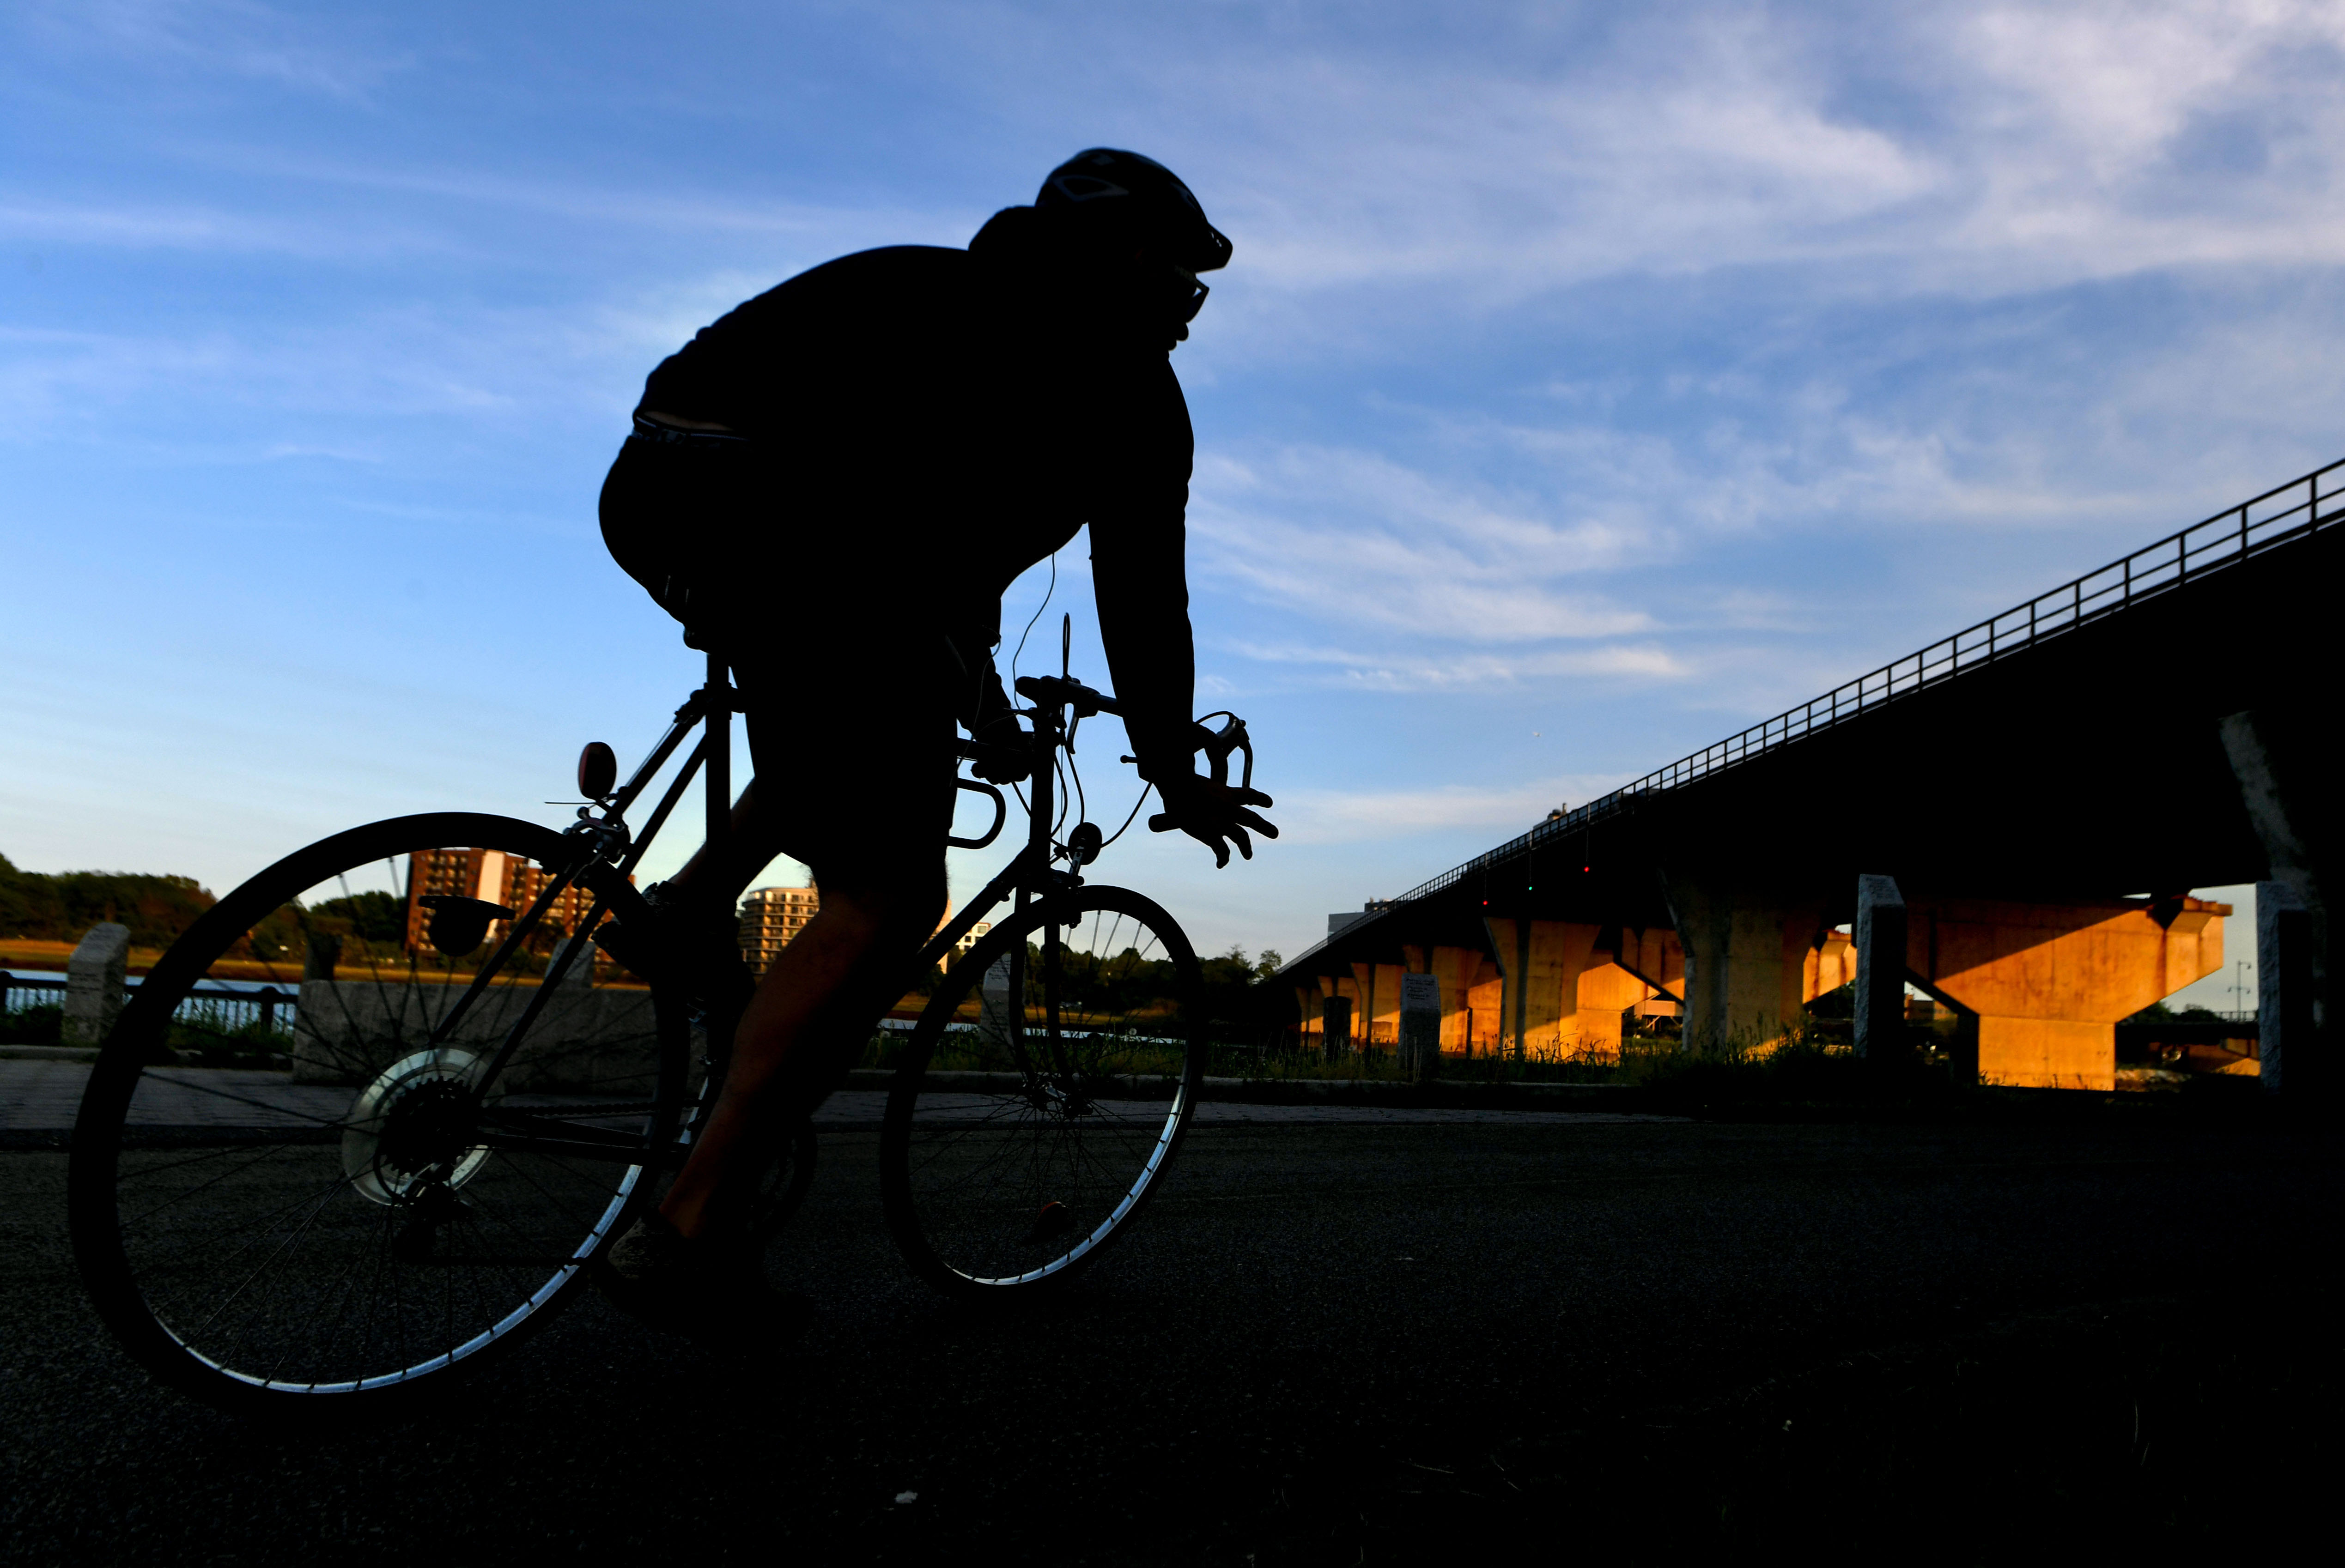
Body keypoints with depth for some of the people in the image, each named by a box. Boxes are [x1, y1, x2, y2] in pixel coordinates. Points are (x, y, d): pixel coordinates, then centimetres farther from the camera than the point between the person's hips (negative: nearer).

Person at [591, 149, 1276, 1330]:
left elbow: (949, 538, 41)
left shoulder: (978, 305, 34)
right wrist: (1179, 781, 26)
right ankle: (686, 1242, -4)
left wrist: (983, 714, 50)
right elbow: (1142, 603, 12)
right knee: (887, 902, -4)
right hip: (781, 510, -9)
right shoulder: (1123, 377, 12)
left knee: (859, 714, 33)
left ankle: (689, 910, 20)